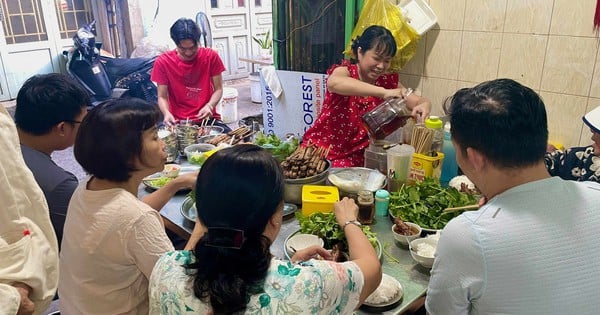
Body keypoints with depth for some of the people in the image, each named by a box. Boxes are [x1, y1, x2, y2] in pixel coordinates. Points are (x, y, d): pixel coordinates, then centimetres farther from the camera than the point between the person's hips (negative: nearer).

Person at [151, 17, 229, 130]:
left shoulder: (211, 56, -1)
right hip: (178, 122, -1)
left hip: (208, 119, 1)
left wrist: (209, 106, -18)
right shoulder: (163, 62, -4)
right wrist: (166, 113, -22)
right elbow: (162, 97, 0)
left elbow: (218, 89, 2)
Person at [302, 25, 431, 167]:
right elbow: (334, 83, -34)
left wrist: (424, 106, -23)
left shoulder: (388, 82, 3)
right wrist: (383, 92, -43)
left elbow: (421, 102, 3)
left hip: (354, 155, 2)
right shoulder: (346, 71, -9)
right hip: (321, 147, -2)